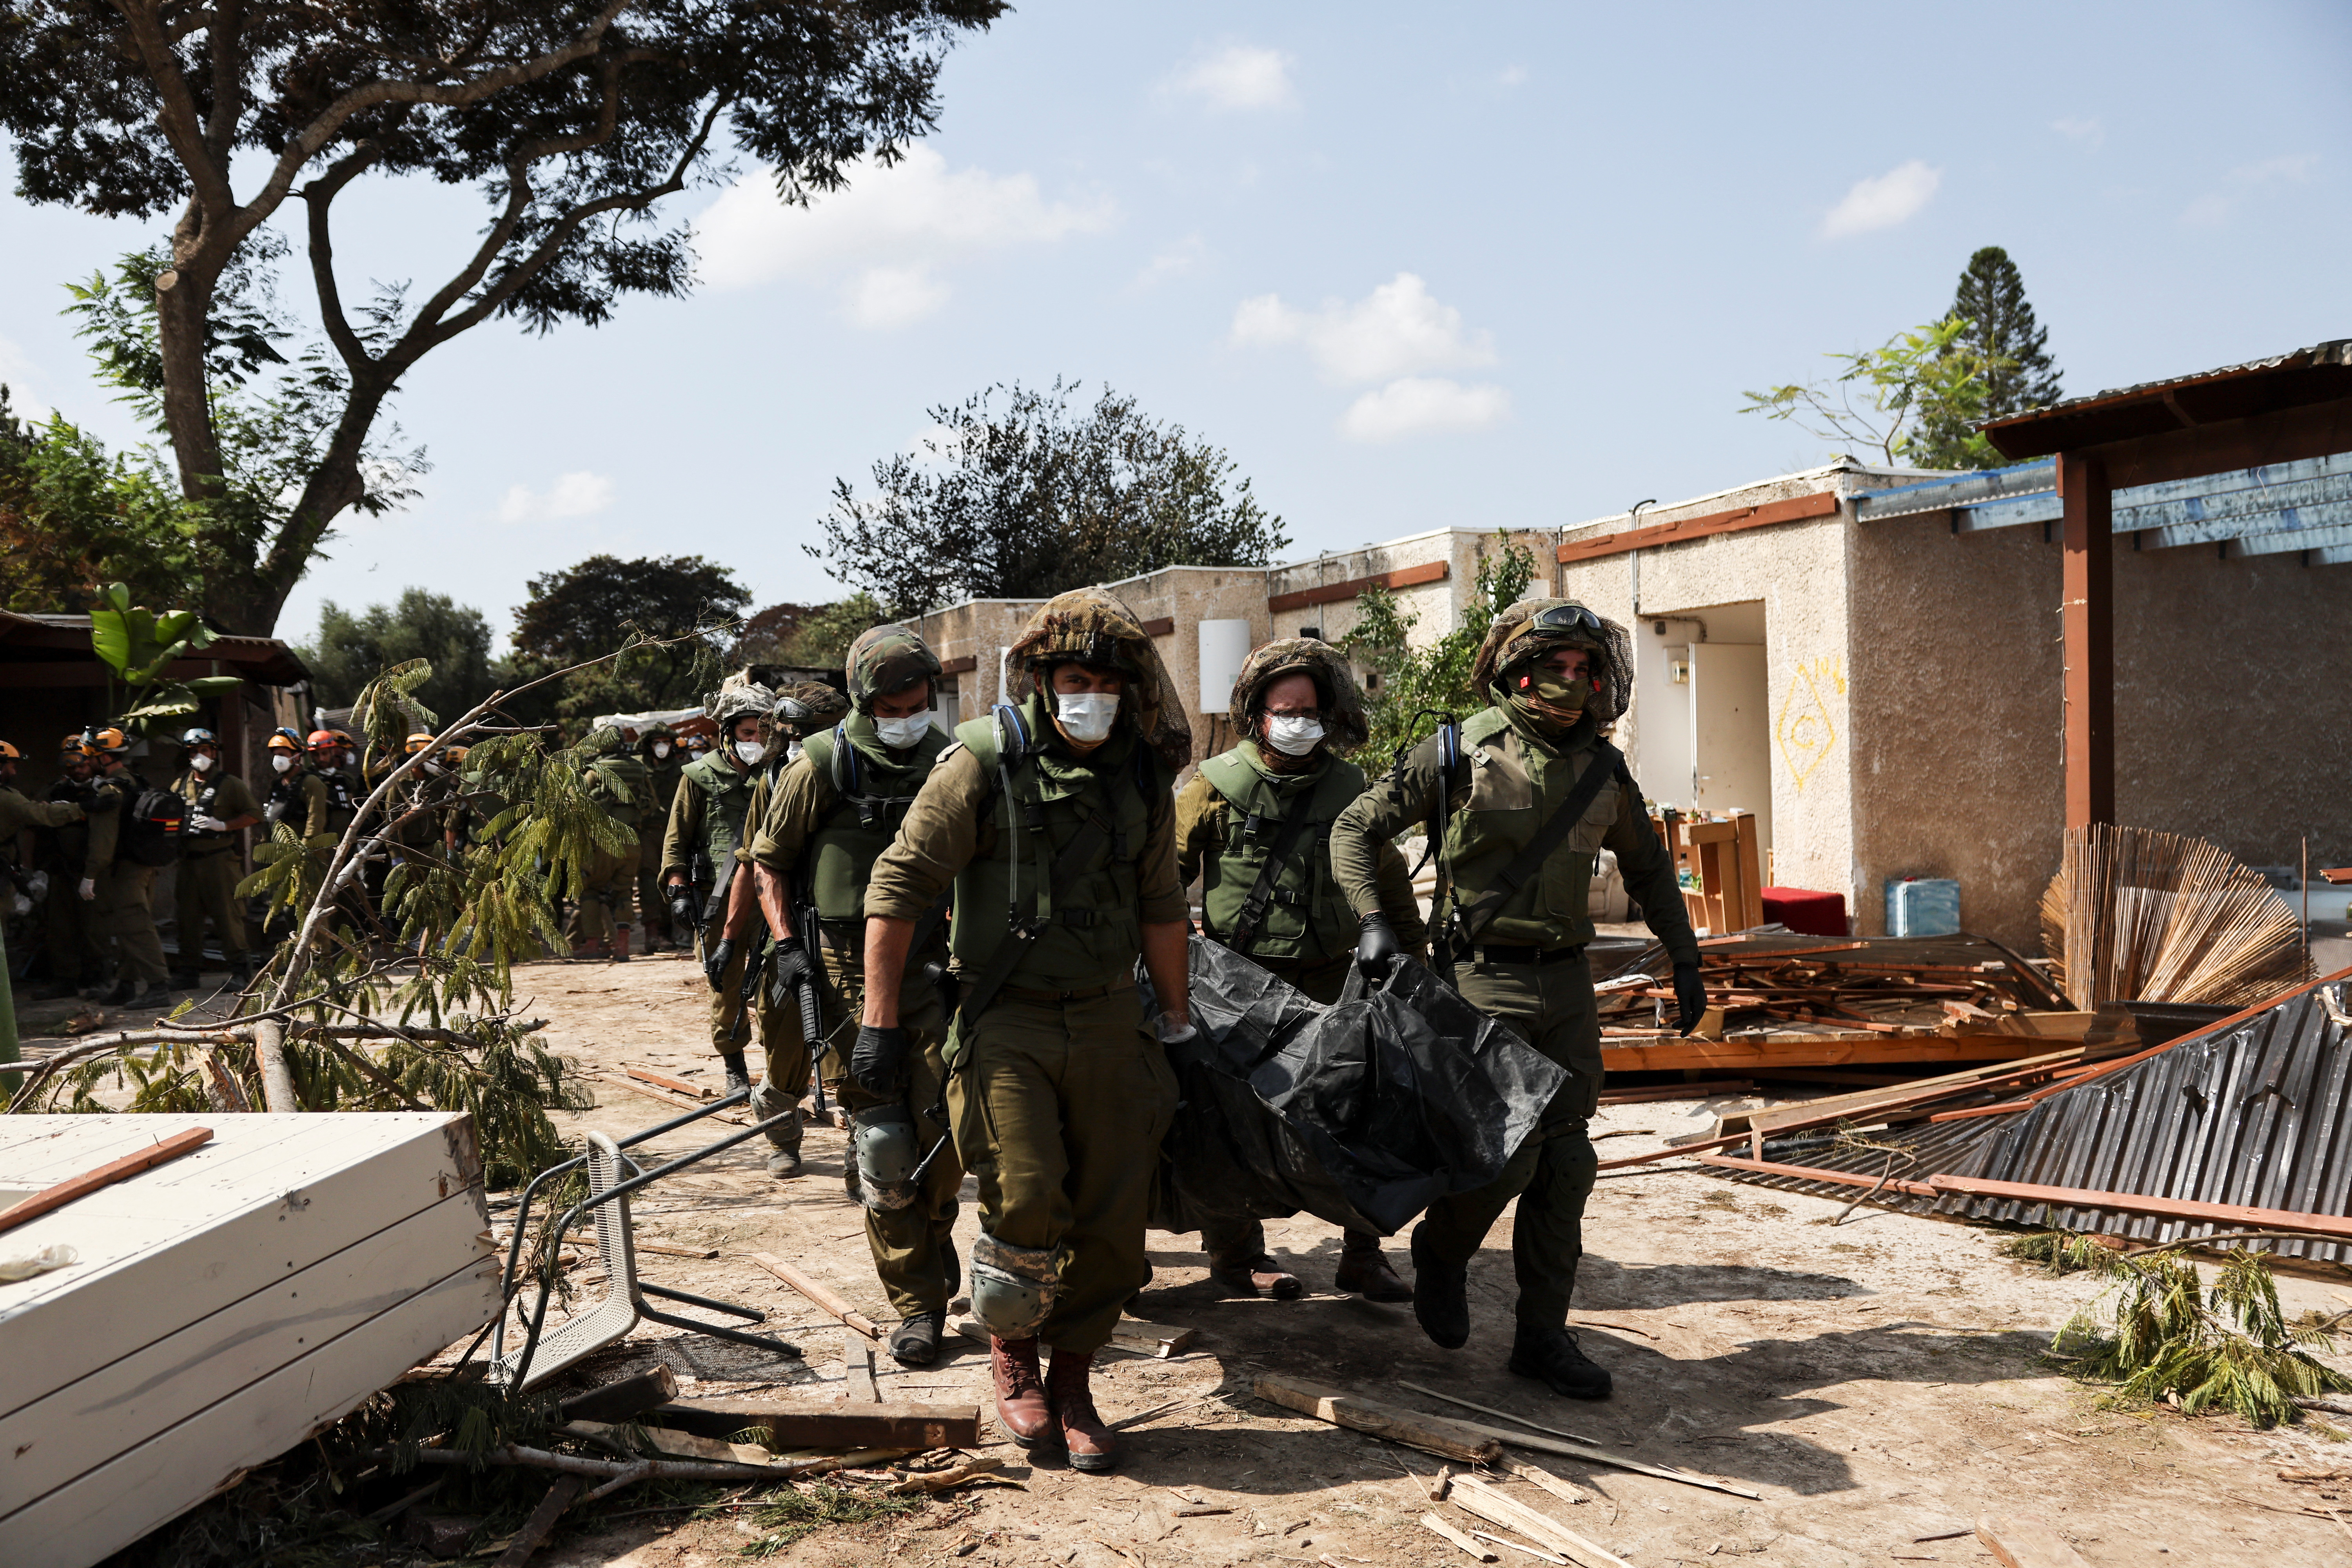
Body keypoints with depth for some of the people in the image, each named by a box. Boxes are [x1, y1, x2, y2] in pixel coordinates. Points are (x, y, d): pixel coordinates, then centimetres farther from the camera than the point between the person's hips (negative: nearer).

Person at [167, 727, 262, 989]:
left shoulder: (229, 784, 1)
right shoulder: (179, 786, 15)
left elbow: (254, 813, -3)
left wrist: (222, 825, -14)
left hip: (218, 859, -5)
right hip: (186, 861, 5)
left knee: (227, 913, -7)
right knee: (187, 916, 8)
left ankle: (239, 969, 0)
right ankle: (190, 971, 16)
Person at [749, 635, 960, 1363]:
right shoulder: (822, 765, -3)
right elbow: (768, 860, 7)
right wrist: (786, 944, -4)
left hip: (934, 968, 2)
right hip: (851, 976, -2)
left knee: (945, 1124, -7)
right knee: (883, 1145, -1)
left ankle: (934, 1229, 25)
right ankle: (916, 1306, 10)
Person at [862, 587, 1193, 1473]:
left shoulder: (1142, 775, 7)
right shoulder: (984, 763, -8)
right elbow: (899, 883, -7)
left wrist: (1177, 1020, 19)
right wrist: (880, 1022, -9)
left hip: (1108, 1019, 5)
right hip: (1006, 1018, -4)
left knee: (1112, 1215, 4)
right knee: (1027, 1200, -15)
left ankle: (1072, 1383, 24)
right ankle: (1011, 1351, 15)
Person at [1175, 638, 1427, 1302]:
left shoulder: (1348, 788, 7)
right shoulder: (1216, 786, -3)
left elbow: (1388, 877, 16)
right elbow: (1166, 872, 2)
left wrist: (1415, 957, 17)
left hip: (1330, 977, 3)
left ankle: (1363, 1257, 16)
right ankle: (1236, 1256, 22)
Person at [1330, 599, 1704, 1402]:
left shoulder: (1602, 770, 8)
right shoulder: (1460, 754, -6)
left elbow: (1648, 867, 25)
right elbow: (1355, 828, 0)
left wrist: (1685, 959, 23)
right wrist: (1373, 920, -13)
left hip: (1566, 981, 5)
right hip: (1483, 977, -5)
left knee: (1564, 1163, 5)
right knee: (1505, 1154, -11)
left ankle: (1543, 1336, 17)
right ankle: (1441, 1253, 21)